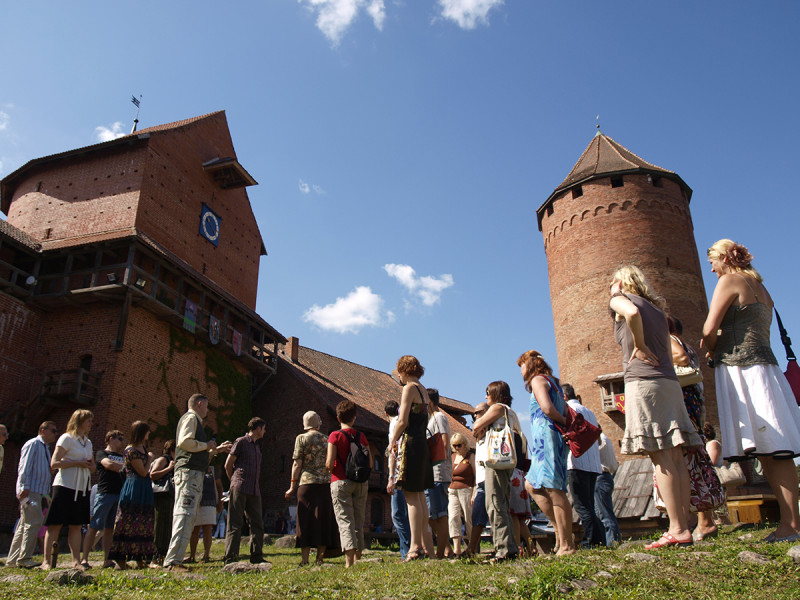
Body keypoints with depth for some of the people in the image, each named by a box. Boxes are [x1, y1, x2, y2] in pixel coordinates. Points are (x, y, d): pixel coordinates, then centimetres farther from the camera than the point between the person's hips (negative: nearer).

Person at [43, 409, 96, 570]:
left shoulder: (88, 442, 17)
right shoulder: (67, 438, -3)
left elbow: (93, 467, 22)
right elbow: (54, 463, -11)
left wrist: (89, 465, -1)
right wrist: (77, 463, -16)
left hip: (82, 488, 6)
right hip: (65, 486, -6)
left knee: (76, 525, 5)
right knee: (55, 524, -3)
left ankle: (76, 561, 4)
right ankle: (47, 561, 3)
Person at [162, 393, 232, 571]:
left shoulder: (195, 421, 27)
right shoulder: (191, 417, -2)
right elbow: (184, 442, -19)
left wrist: (216, 450, 30)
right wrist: (207, 445, -8)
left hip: (194, 474, 11)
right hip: (188, 472, -11)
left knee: (188, 517, 9)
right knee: (185, 515, -16)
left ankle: (173, 560, 11)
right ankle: (173, 561, -20)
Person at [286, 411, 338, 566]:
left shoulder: (301, 438, 0)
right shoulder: (326, 440, 12)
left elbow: (297, 463, -4)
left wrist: (292, 485, 0)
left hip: (307, 483, -3)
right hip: (326, 483, 3)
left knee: (306, 519, -1)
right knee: (323, 519, 7)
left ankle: (305, 559, -3)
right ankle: (320, 557, 8)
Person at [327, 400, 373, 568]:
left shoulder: (335, 436, -6)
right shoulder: (361, 436, 5)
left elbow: (330, 463, -13)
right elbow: (370, 463, 5)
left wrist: (329, 466, 10)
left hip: (341, 482, -4)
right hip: (360, 483, 4)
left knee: (345, 521, -5)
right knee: (358, 522, 13)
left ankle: (349, 561, -15)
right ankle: (357, 558, 18)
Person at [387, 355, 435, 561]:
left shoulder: (409, 388, -9)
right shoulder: (424, 390, 17)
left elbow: (402, 421, -15)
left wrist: (392, 442, -2)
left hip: (410, 444, -9)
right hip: (422, 444, 9)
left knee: (411, 496, -7)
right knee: (420, 495, 11)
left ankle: (415, 546, -7)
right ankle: (424, 544, 14)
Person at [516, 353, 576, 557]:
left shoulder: (538, 379, -3)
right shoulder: (552, 382, 24)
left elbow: (547, 408, -18)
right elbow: (566, 410, 17)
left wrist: (562, 421, -4)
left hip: (547, 436, -10)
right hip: (546, 441, 10)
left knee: (554, 490, -11)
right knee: (534, 486, 15)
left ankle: (566, 544, -10)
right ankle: (560, 529, 12)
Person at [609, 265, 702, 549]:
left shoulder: (620, 299, 4)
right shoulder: (657, 309, 25)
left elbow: (633, 313, -20)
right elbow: (668, 356, 21)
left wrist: (640, 346, -11)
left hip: (642, 381, -8)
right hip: (670, 382, 8)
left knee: (661, 458, -10)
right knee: (675, 457, 4)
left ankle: (677, 530, -10)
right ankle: (683, 526, 5)